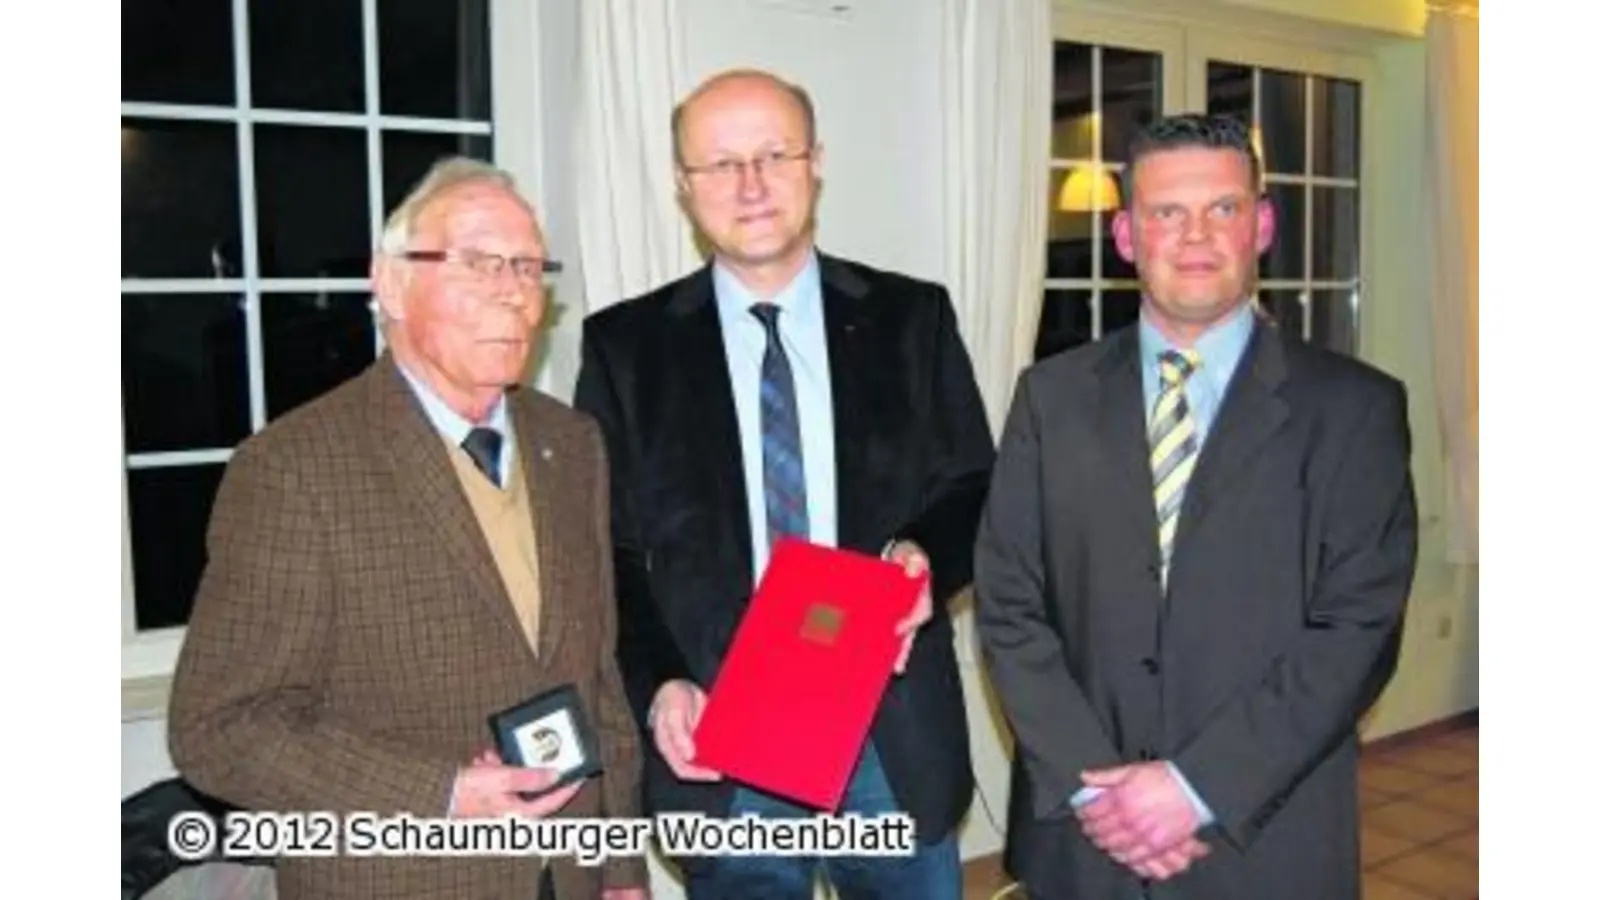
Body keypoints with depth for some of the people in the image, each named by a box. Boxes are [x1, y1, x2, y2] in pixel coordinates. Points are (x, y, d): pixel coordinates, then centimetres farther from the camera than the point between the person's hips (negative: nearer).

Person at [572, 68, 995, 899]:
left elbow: (975, 491, 6)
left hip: (896, 738, 1)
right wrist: (657, 688, -12)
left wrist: (927, 556, -15)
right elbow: (607, 549, 2)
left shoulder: (911, 318, 3)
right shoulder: (625, 344, 1)